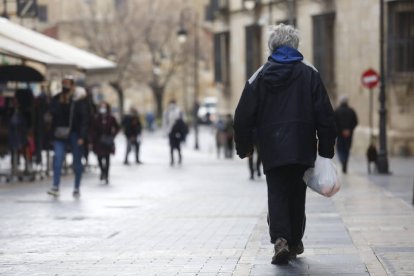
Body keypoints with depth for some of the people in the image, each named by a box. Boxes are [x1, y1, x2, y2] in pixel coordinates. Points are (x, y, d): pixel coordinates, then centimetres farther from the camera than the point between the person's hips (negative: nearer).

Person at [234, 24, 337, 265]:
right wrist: (326, 149, 5)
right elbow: (325, 115, -1)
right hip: (302, 149, 1)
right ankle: (295, 242, 21)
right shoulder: (309, 74, 1)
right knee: (297, 195, 14)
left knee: (277, 194, 2)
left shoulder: (260, 76, 2)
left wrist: (244, 147, 14)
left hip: (272, 149, 0)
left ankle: (280, 238, -20)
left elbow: (244, 116, 2)